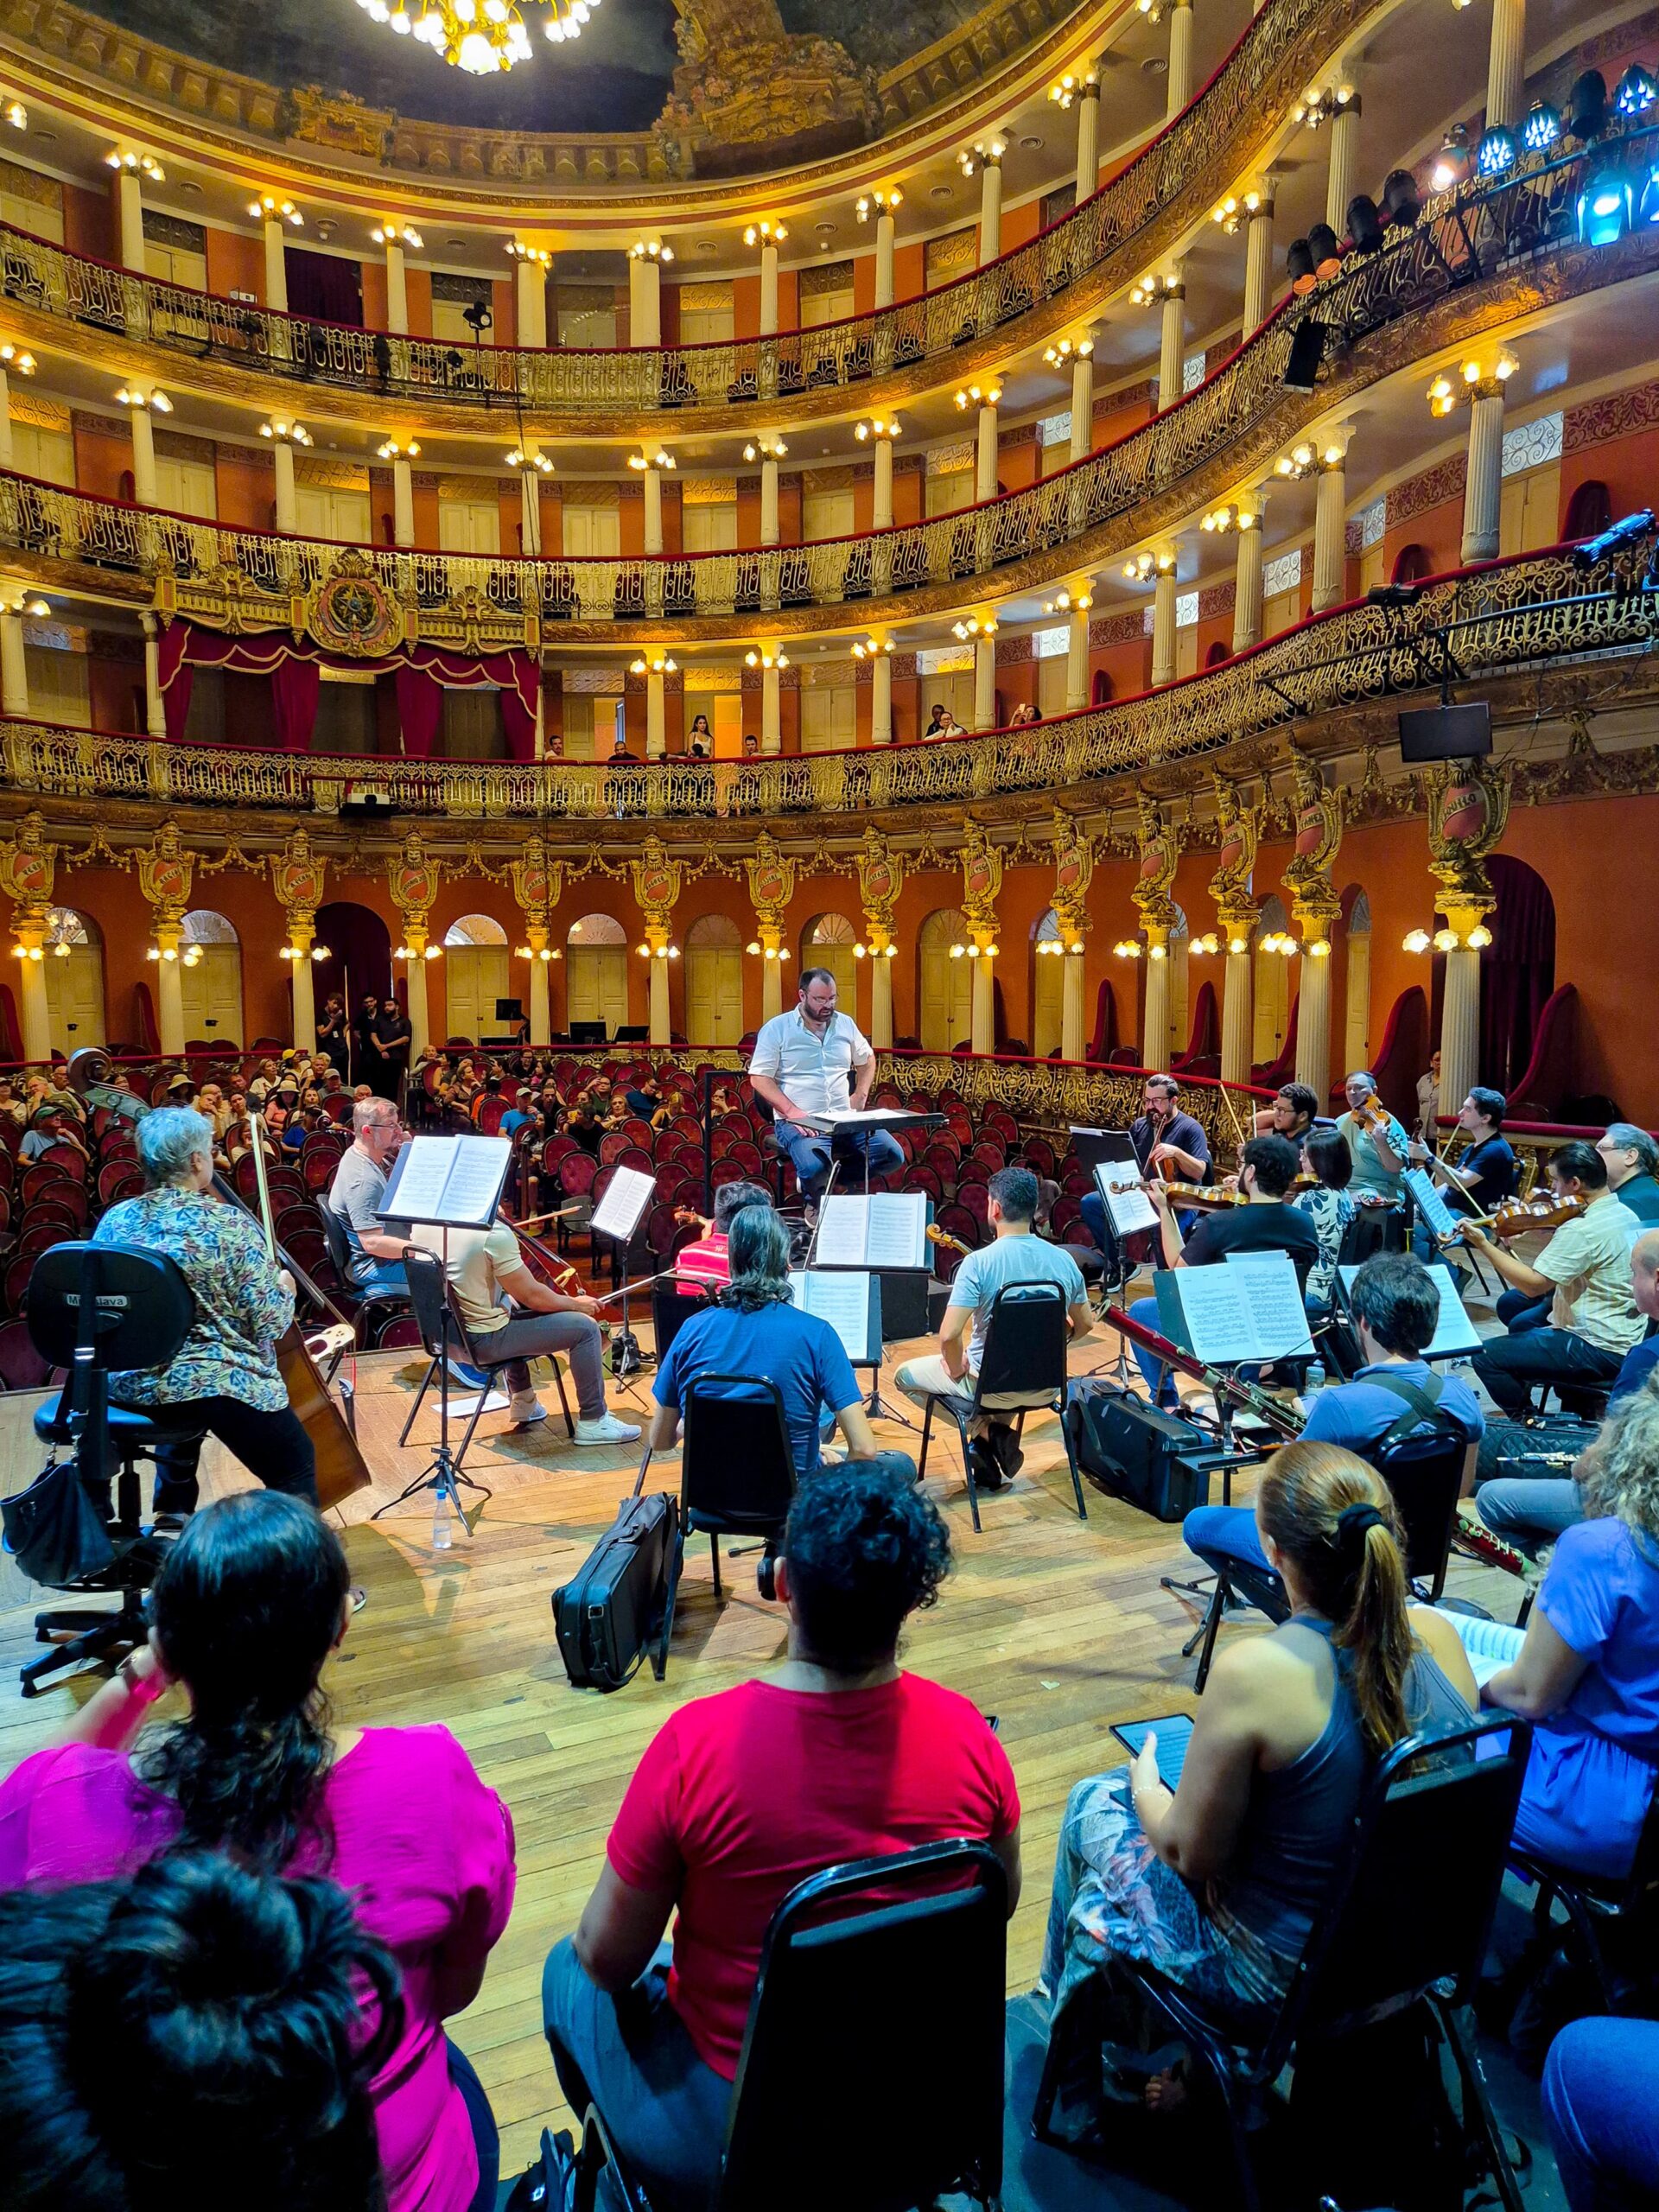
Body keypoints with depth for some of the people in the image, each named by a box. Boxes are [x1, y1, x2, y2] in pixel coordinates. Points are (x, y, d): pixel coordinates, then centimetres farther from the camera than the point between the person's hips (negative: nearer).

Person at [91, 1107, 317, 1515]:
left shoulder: (115, 1220, 1)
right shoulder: (229, 1224, -15)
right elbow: (268, 1325, -14)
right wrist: (284, 1289, 5)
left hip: (125, 1387, 7)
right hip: (215, 1388, -7)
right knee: (297, 1471, 6)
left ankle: (172, 1518, 49)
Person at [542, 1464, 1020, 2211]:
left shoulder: (698, 1742, -30)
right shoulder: (967, 1735, -19)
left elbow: (609, 1958, -16)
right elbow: (1001, 1903, 0)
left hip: (723, 2147, -3)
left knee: (569, 1969, 24)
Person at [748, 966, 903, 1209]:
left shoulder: (845, 1023, 13)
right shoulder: (776, 1029, -1)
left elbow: (867, 1060, 26)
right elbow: (760, 1078, -6)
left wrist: (860, 1096, 8)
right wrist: (792, 1111, -18)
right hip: (800, 1122, -5)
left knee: (893, 1154, -16)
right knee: (815, 1168, -35)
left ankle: (836, 1180, 3)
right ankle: (815, 1202, 1)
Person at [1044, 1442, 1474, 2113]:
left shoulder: (1253, 1671, -33)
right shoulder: (1438, 1635, -15)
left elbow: (1193, 1856, -19)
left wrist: (1145, 1782, 0)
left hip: (1281, 1981, -6)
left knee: (1092, 1803, 17)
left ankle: (1126, 2069, 39)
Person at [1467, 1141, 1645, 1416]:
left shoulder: (1583, 1229, -24)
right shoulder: (1624, 1214, 7)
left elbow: (1533, 1284, -25)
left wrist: (1483, 1244, -20)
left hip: (1600, 1351, -10)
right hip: (1624, 1340, 10)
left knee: (1487, 1357, -13)